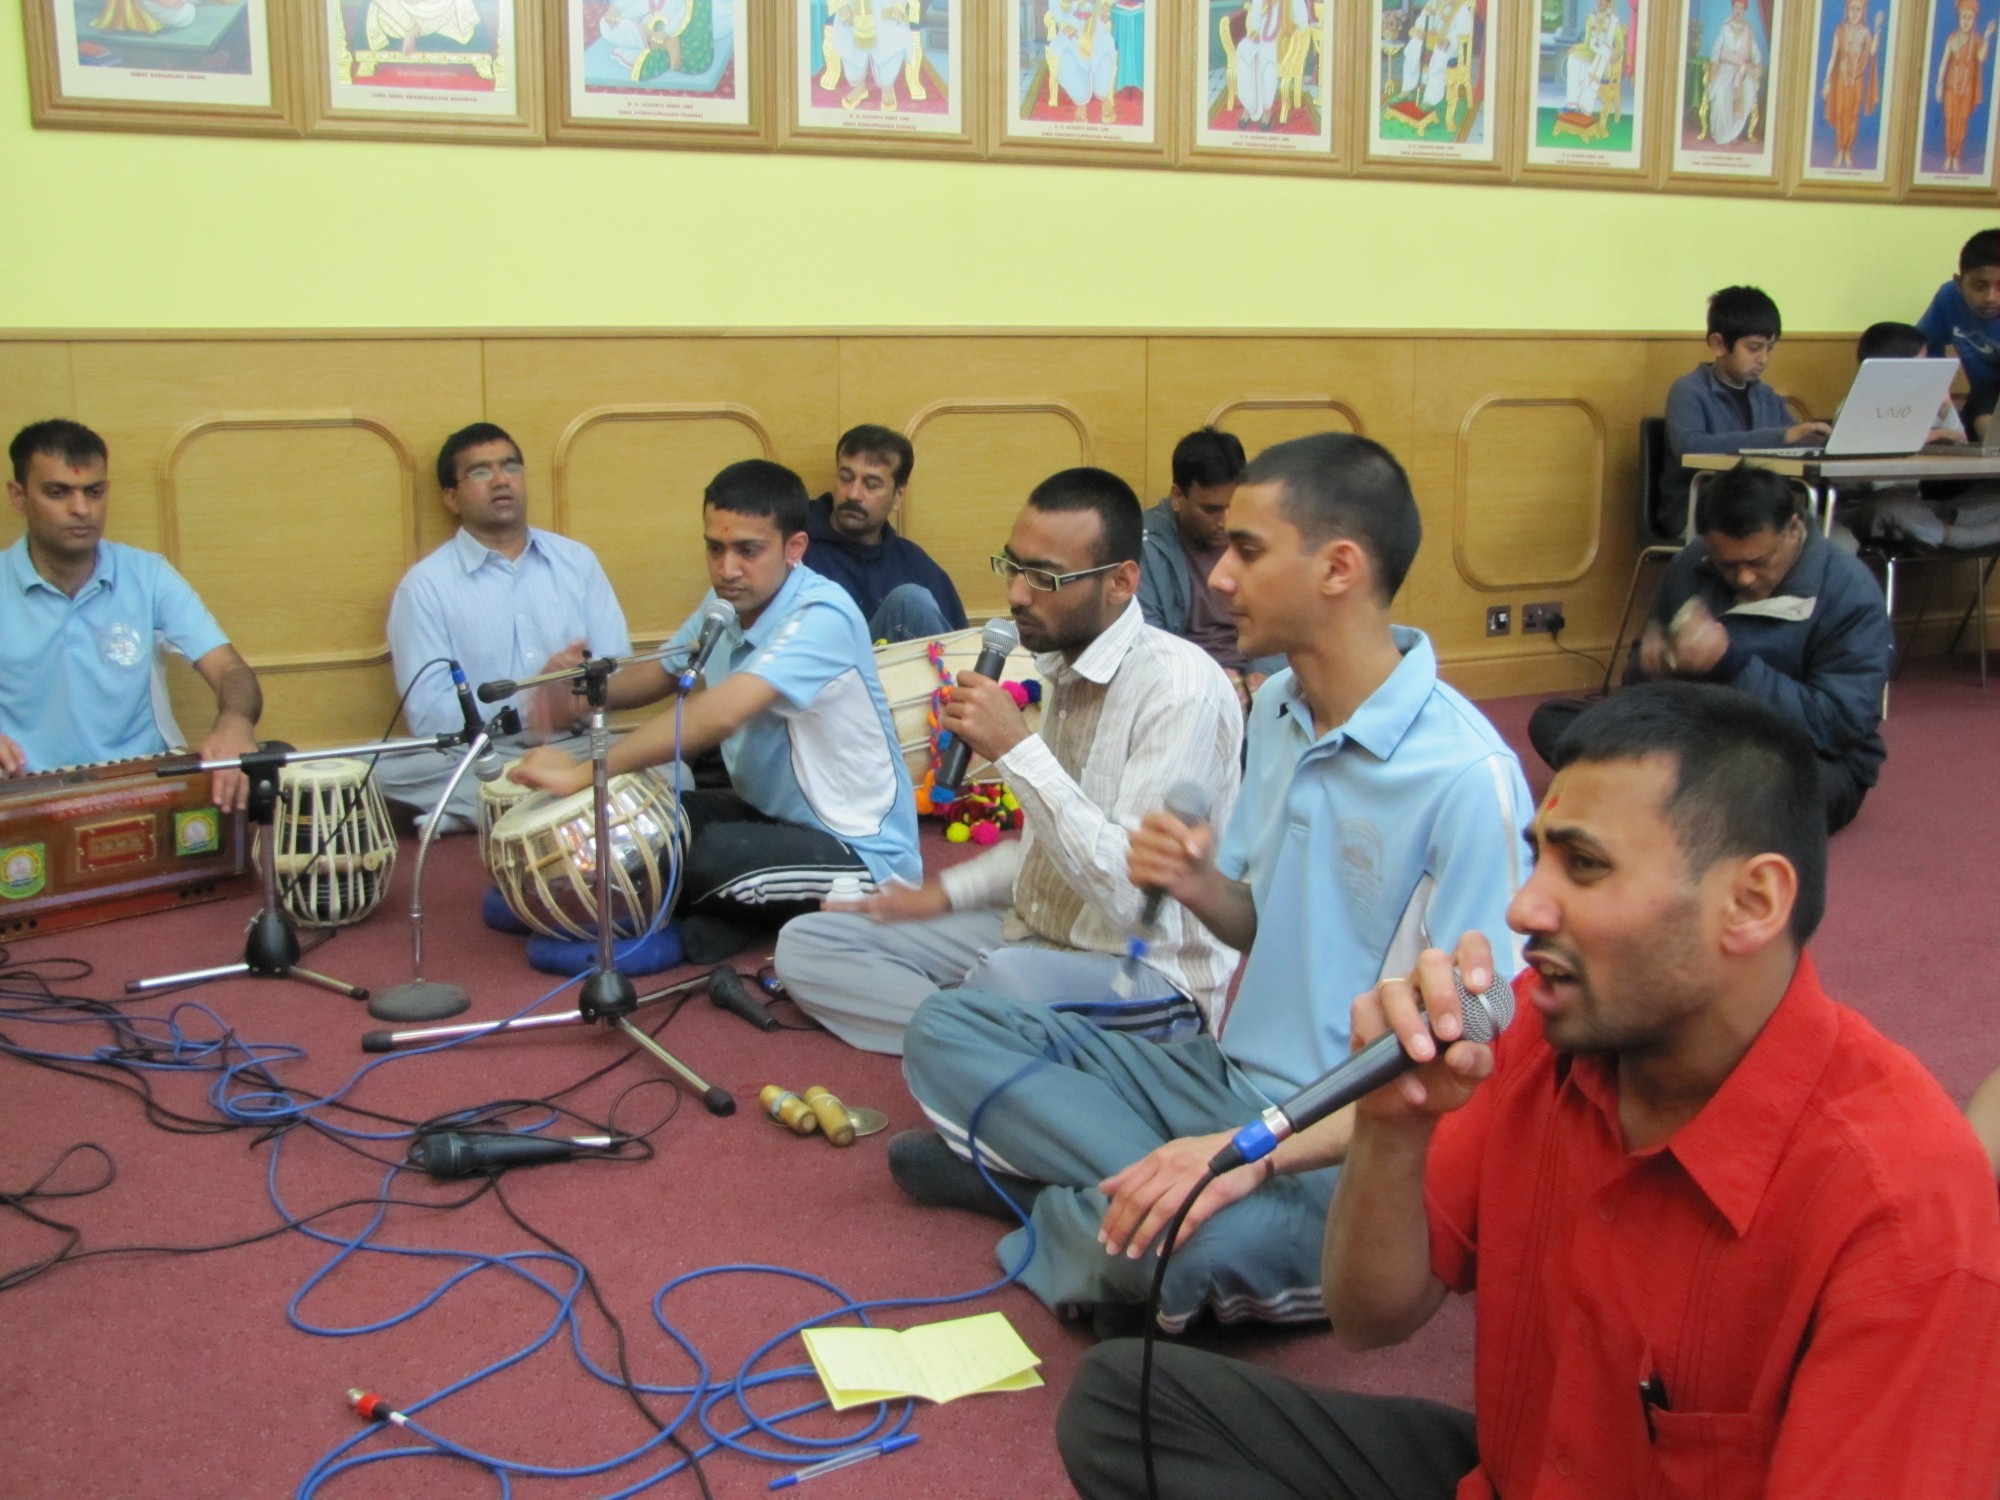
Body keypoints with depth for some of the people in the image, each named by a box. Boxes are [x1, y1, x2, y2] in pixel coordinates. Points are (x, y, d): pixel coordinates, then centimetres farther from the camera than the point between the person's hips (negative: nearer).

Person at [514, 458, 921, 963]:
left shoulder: (821, 616, -26)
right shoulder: (727, 601, 0)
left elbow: (719, 714, -37)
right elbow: (661, 671, 13)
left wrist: (583, 774, -36)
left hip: (863, 851, -8)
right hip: (773, 812, 8)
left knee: (709, 857, -33)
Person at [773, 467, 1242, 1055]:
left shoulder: (1180, 689, -21)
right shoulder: (1064, 664, 6)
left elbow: (1130, 895, -29)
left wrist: (1016, 750, -28)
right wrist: (948, 892, 11)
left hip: (1147, 968, -9)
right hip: (1037, 933, 9)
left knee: (1004, 978, -42)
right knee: (806, 943, 3)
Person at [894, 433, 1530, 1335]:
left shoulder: (1466, 776, -21)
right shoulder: (1276, 708, 5)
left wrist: (1258, 1152, -31)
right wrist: (1201, 888, -9)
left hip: (1350, 1156, -7)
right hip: (1231, 1080, 8)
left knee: (1172, 1244, -37)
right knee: (948, 1031, -2)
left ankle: (1067, 1207, -5)